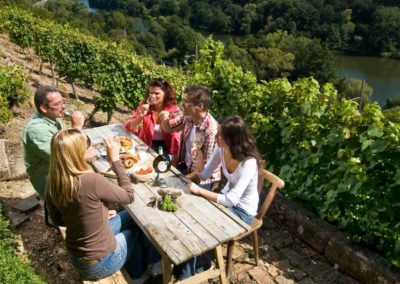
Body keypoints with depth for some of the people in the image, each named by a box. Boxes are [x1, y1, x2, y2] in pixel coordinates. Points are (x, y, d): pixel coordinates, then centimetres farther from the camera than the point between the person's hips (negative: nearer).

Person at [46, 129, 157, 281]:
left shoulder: (51, 182, -11)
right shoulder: (92, 181, -34)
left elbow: (58, 220, 5)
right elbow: (129, 196, -16)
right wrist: (115, 159, -13)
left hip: (76, 257, 6)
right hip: (100, 263, -6)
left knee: (130, 217, 22)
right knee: (137, 225, 22)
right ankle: (138, 274, 47)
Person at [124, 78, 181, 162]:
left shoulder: (173, 109, -12)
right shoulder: (144, 105, -8)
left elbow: (174, 135, -8)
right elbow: (129, 127, -10)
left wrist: (174, 157, -16)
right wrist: (140, 116, -27)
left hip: (166, 145, -1)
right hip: (147, 144, 2)